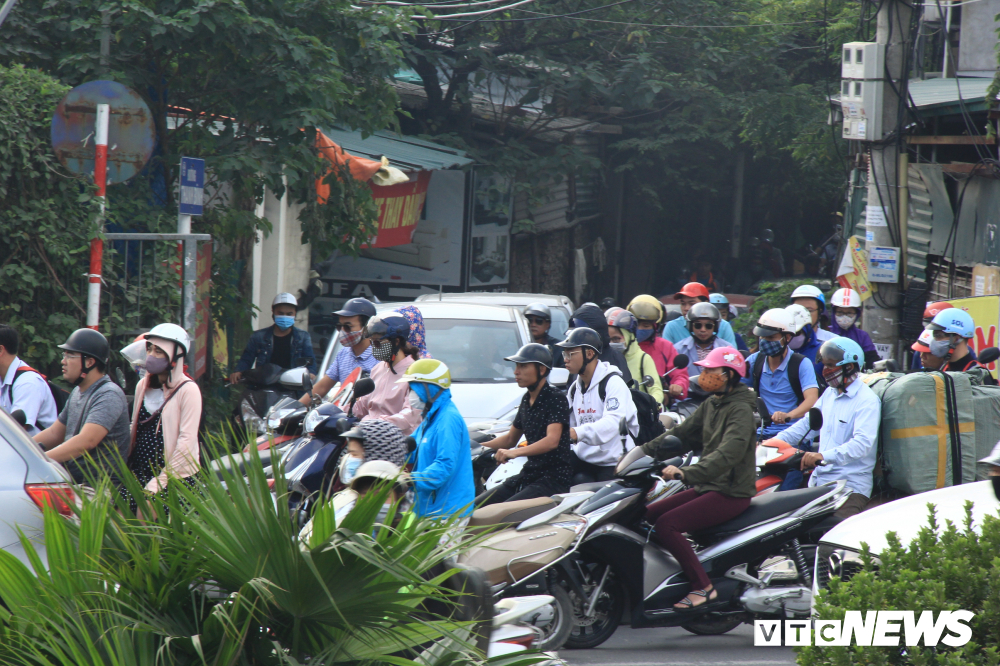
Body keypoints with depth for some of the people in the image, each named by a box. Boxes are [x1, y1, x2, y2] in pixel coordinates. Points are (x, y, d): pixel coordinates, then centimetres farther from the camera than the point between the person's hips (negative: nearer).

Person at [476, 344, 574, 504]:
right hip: (528, 475, 9)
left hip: (554, 478, -9)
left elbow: (552, 440, -24)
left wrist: (514, 452, -36)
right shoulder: (527, 400, 16)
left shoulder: (556, 398, -11)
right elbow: (511, 438, 27)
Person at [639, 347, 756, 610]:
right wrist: (644, 452, 3)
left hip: (732, 492, -9)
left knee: (666, 524, -24)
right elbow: (681, 434, 16)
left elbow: (729, 453, -29)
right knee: (645, 516, -1)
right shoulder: (710, 406, 14)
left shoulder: (741, 409, -15)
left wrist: (687, 472, -39)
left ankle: (703, 587, -18)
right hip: (706, 487, 9)